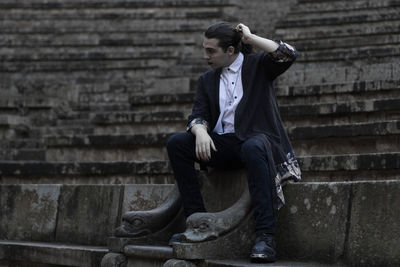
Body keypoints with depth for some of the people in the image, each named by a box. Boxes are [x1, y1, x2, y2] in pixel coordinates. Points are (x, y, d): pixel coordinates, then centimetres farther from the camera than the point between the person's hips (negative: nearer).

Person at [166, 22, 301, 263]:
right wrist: (200, 132, -16)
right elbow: (198, 116, 8)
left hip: (256, 138, -5)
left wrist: (250, 38, -4)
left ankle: (266, 236, -44)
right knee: (176, 143, -17)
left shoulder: (258, 65, 8)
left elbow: (288, 55, -11)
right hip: (222, 144, 5)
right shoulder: (207, 80, 19)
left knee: (253, 148, -41)